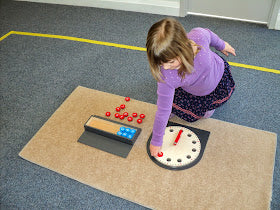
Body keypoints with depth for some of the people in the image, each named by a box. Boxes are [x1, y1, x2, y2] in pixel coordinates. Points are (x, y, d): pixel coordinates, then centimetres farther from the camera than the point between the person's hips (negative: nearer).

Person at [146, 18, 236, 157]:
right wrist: (156, 141, -20)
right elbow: (163, 111, -31)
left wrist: (221, 45, 5)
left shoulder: (199, 36, -44)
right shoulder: (166, 77, -43)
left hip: (218, 76, 1)